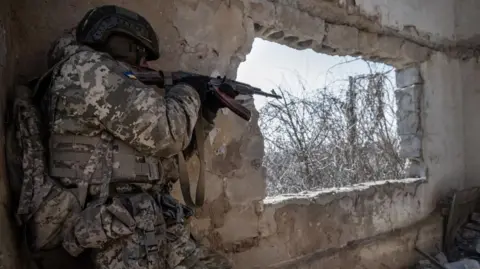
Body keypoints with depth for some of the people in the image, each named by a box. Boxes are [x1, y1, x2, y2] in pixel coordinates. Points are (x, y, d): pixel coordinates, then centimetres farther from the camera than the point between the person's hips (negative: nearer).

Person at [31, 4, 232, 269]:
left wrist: (206, 109, 19)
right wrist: (189, 92, 2)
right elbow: (165, 133, -18)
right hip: (125, 228, -9)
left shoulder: (116, 86, 20)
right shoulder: (84, 67, -9)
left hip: (151, 219, 10)